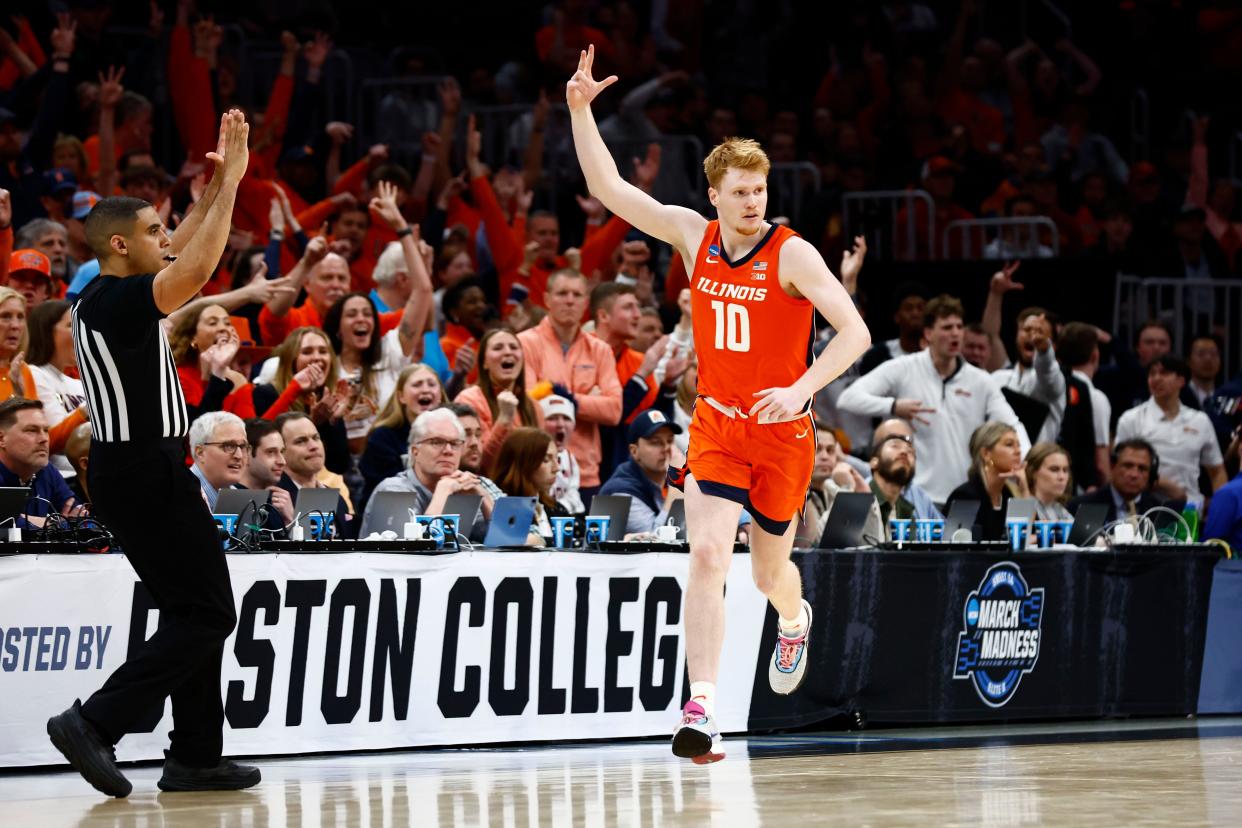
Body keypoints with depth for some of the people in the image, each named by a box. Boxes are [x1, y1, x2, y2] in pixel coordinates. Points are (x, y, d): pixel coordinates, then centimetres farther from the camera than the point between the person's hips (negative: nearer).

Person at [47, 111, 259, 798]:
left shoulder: (101, 298, 12)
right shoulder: (117, 302, -17)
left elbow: (181, 255, 26)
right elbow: (195, 269, -29)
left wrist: (218, 181, 21)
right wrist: (231, 181, -21)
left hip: (135, 471, 10)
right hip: (147, 473, -10)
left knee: (192, 612, 14)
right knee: (207, 615, -8)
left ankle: (196, 757, 15)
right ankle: (94, 723, -13)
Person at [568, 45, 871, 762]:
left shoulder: (792, 253, -13)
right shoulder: (694, 235, -1)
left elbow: (855, 333, -18)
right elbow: (611, 190, 2)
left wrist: (801, 390, -30)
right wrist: (580, 110, -7)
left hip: (783, 429, -2)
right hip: (716, 425, 2)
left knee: (770, 570, 13)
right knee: (708, 555, -17)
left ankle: (795, 621, 52)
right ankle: (701, 711, -22)